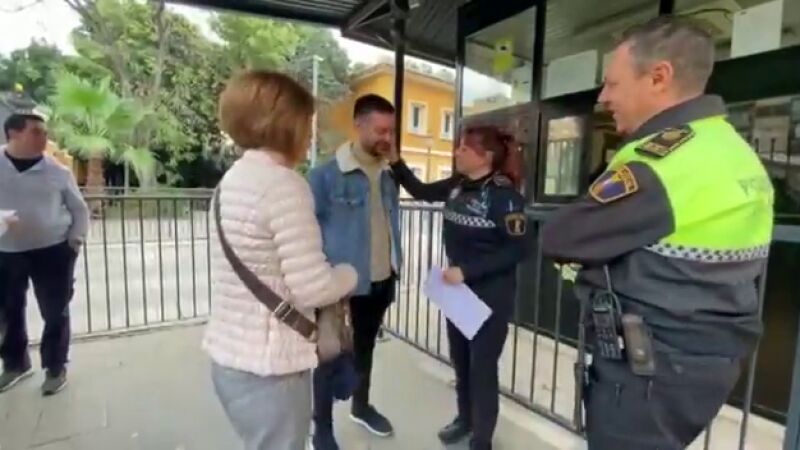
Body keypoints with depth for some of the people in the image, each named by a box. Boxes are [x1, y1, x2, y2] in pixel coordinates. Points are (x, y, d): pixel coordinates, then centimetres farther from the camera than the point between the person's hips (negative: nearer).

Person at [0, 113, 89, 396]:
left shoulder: (58, 171, -2)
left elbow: (79, 208, 6)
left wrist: (76, 240, -5)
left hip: (53, 251, -2)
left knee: (55, 312, 4)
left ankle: (55, 368, 20)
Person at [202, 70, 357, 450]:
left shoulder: (234, 178, 8)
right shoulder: (284, 185, -19)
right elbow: (313, 289, -22)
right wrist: (350, 273, -2)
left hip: (230, 355, 9)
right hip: (269, 368, -9)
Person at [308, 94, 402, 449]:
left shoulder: (389, 176, 4)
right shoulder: (326, 175, -15)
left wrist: (394, 270, 11)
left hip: (381, 280, 6)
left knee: (365, 346, 24)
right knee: (332, 354, 11)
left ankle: (361, 407, 47)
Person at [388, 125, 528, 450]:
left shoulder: (504, 194, -18)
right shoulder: (457, 185, 1)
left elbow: (516, 251, -20)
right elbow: (421, 191, 13)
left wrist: (466, 271, -23)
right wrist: (395, 161, 2)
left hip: (491, 295, -6)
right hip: (458, 288, 7)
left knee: (483, 367, 7)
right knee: (460, 360, 20)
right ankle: (465, 418, 43)